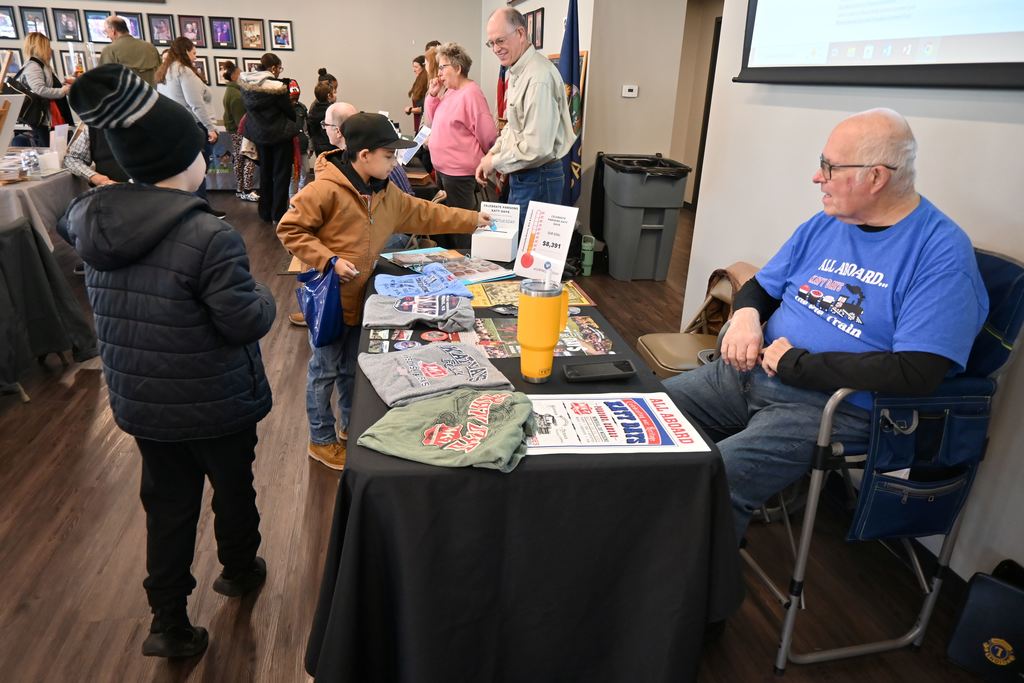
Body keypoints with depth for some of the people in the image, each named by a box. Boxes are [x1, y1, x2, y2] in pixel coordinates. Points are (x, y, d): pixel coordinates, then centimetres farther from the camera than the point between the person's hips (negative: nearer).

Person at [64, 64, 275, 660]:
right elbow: (247, 323, -23)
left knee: (168, 502, 20)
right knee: (233, 488, 21)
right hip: (216, 404, -5)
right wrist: (264, 295, -3)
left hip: (138, 400, 5)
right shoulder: (210, 237, -28)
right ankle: (239, 571, 47)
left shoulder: (90, 222, -5)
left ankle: (169, 622, 29)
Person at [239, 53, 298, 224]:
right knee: (281, 174, 4)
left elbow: (249, 108, 7)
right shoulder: (277, 86, -19)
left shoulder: (246, 85, -2)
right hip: (279, 134, -6)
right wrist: (290, 123, 9)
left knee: (265, 171, 19)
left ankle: (265, 212, 25)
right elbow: (290, 111, -11)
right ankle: (278, 215, 4)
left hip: (258, 133, 6)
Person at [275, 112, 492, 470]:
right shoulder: (325, 190, -20)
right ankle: (321, 440, 25)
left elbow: (423, 214, 13)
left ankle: (352, 427, 39)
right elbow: (289, 230, -16)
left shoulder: (385, 192, 3)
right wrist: (330, 260, -24)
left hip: (360, 297, 7)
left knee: (351, 368, 21)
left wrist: (472, 219, 13)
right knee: (325, 370, 8)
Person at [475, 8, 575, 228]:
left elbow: (536, 147, -27)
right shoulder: (516, 73, 11)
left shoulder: (538, 77, -22)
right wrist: (491, 154, 7)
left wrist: (495, 163, -14)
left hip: (538, 179, -10)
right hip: (521, 176, 10)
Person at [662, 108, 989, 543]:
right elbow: (760, 287, 19)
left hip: (832, 406, -7)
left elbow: (918, 373, -22)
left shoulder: (942, 252, -12)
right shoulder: (824, 224, 9)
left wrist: (797, 363, -18)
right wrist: (746, 315, -6)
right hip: (753, 373, 7)